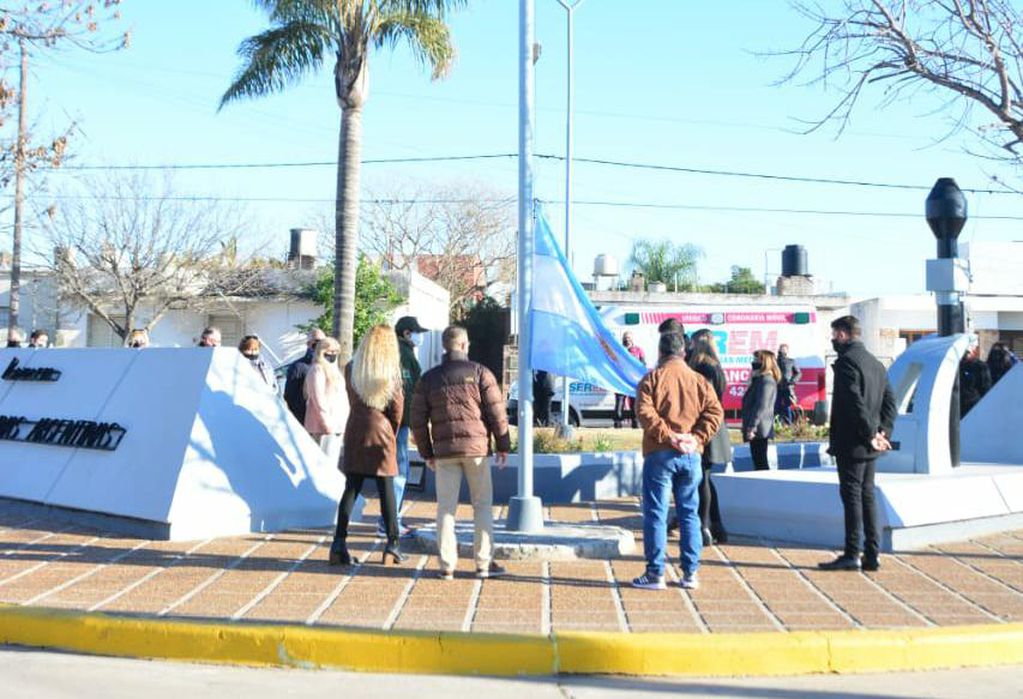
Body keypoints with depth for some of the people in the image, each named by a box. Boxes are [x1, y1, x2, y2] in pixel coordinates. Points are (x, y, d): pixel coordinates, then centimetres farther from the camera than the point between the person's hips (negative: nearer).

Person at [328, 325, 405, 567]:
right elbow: (397, 407, -3)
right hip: (381, 430, -3)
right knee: (386, 490, 4)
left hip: (355, 430, 3)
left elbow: (352, 400, 9)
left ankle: (339, 543, 0)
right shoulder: (391, 371, -6)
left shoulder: (351, 369, 3)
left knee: (351, 488, 6)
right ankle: (392, 546, 7)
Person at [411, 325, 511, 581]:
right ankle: (484, 564, 7)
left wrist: (427, 453, 16)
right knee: (482, 505, 7)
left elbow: (418, 421, 8)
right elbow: (497, 413, -3)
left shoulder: (429, 378, 8)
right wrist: (503, 446, 5)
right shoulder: (479, 372, 0)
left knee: (446, 507, 6)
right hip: (476, 446, -2)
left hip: (444, 451, 2)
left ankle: (447, 566, 5)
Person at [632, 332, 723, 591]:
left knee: (656, 514, 2)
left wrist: (667, 436, -16)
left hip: (659, 454, -3)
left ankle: (655, 574, 2)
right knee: (689, 514, 11)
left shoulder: (652, 379, -1)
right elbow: (715, 412, -3)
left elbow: (645, 412, -15)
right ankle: (690, 574, 12)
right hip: (690, 455, 3)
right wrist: (696, 438, -8)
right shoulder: (699, 380, 8)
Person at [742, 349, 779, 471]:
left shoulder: (766, 381, -14)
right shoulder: (760, 380, 18)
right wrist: (749, 427, 21)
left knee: (760, 462, -8)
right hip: (757, 430, 10)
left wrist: (752, 427, -23)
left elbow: (761, 406, -21)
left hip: (759, 430, -10)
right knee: (759, 462, 12)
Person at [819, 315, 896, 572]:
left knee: (851, 496, -5)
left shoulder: (846, 361, -13)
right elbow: (890, 400, 13)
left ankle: (851, 555, -2)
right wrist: (883, 431, 4)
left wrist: (870, 434, -16)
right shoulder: (875, 362, 15)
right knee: (867, 496, 11)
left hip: (851, 443, -9)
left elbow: (856, 403, -21)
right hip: (868, 445, 9)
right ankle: (872, 555, 13)